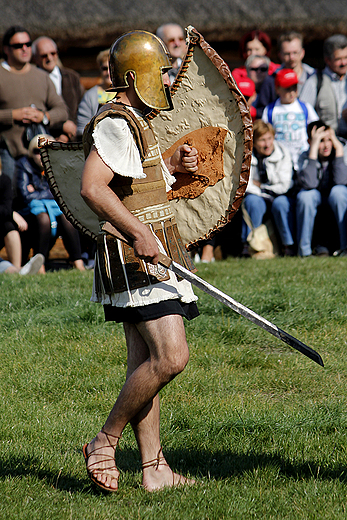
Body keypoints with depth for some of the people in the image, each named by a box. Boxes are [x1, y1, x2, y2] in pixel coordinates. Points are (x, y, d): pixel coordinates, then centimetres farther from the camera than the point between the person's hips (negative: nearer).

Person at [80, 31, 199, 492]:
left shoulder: (135, 123, 20)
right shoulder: (116, 125, -14)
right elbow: (92, 187, -26)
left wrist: (173, 166, 12)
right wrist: (140, 233, -32)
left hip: (147, 257, 11)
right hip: (137, 260, -11)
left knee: (146, 363, 9)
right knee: (171, 357, -16)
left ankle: (154, 469, 10)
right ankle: (104, 443, -5)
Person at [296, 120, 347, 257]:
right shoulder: (305, 157, -15)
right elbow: (308, 184, -34)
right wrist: (314, 149, -34)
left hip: (335, 201, 0)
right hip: (314, 201, 0)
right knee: (305, 195, -32)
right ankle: (304, 250, -23)